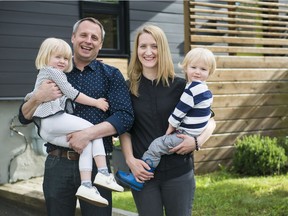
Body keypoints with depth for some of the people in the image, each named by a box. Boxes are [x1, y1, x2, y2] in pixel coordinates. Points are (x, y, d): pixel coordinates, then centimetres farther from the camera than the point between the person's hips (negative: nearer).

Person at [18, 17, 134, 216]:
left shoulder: (111, 75, 4)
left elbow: (125, 117, -8)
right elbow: (24, 118, 10)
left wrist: (89, 133, -22)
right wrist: (39, 98, -11)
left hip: (96, 163, -2)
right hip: (57, 163, 2)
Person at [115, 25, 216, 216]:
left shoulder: (180, 85, -1)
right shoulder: (128, 88, 3)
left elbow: (210, 120, 5)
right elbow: (124, 129, 5)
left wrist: (198, 141, -12)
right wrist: (130, 160, -9)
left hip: (179, 172, 0)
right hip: (143, 173, 1)